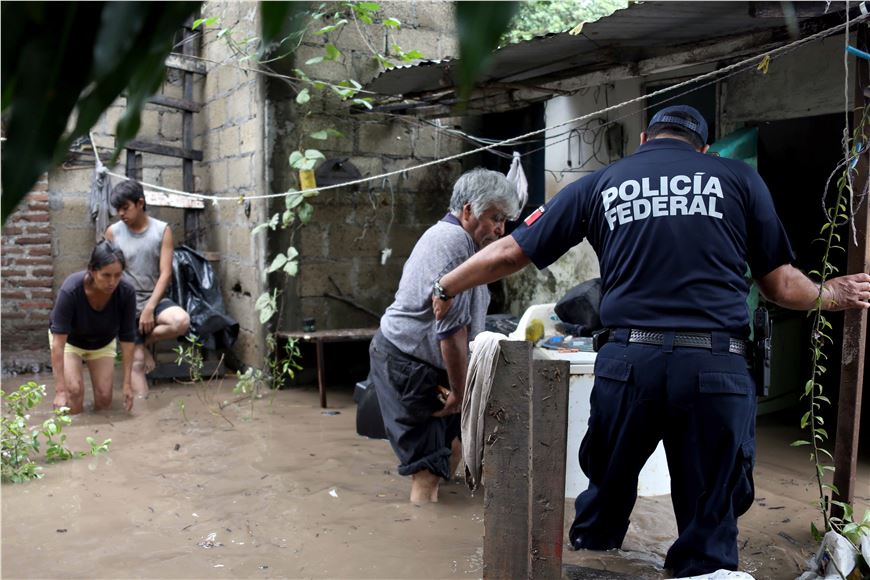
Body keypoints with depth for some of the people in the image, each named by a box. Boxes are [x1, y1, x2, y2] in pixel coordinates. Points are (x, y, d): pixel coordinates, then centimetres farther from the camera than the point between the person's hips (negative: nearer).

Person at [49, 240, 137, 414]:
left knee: (104, 399, -8)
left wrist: (127, 383, -22)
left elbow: (127, 338, -21)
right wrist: (60, 390, -40)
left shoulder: (126, 293, -32)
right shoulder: (71, 289, -39)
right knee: (74, 390, -23)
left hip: (103, 342, 2)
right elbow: (58, 342, -38)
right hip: (70, 339, -2)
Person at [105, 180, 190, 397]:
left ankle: (144, 343, -3)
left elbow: (165, 273, -7)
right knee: (137, 360, -7)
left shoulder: (162, 230, -3)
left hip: (153, 299, 0)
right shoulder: (113, 232, -1)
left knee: (181, 321, -30)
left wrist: (149, 308, -15)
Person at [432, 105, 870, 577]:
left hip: (631, 359, 1)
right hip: (716, 365, -1)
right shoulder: (739, 178, 12)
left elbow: (510, 252, 15)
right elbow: (780, 284, 13)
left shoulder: (601, 183, 13)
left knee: (607, 489, 21)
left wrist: (446, 287, 30)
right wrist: (832, 295, 34)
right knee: (709, 520, 11)